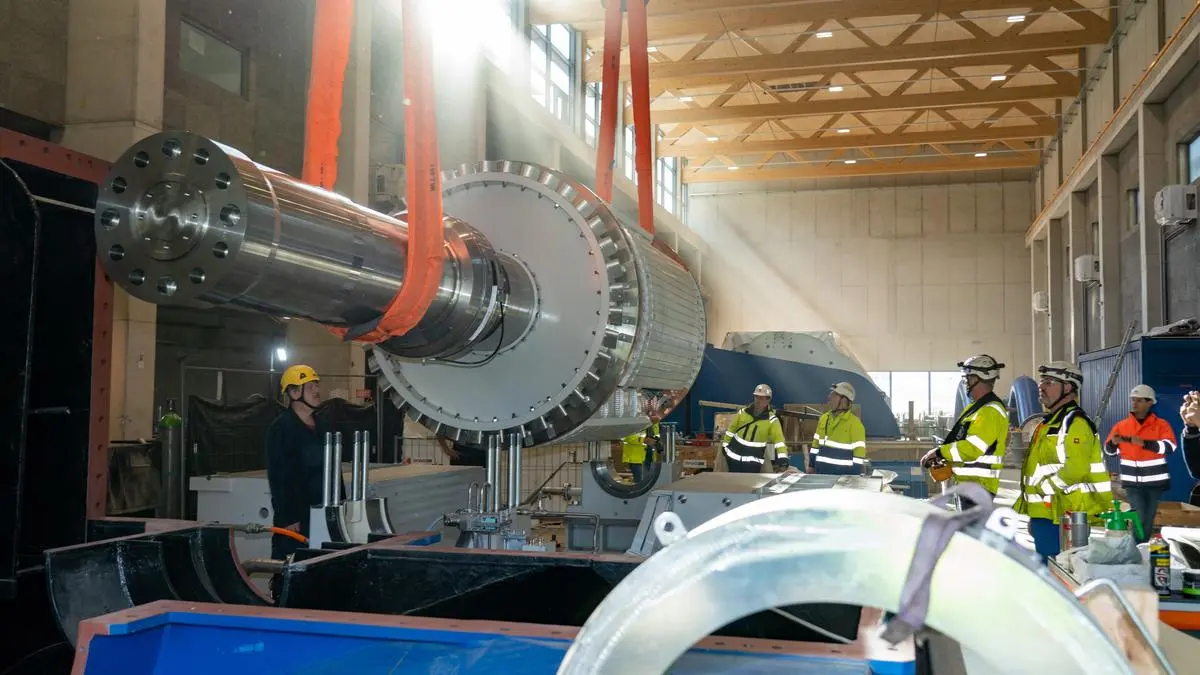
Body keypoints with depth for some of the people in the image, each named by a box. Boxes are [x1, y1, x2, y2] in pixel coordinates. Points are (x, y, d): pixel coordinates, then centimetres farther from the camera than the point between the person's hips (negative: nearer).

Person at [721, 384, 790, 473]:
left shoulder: (771, 420, -12)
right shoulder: (743, 412, -3)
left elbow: (779, 439, -22)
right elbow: (732, 429, 10)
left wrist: (782, 459, -34)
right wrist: (725, 445, 13)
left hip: (753, 461, -3)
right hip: (734, 455, 3)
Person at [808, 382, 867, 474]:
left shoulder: (854, 423, -9)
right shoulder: (823, 418, 11)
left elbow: (859, 451, -11)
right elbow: (816, 444, 17)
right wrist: (811, 465, 14)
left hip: (843, 475, -6)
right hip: (821, 473, 6)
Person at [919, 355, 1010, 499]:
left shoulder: (990, 411, -16)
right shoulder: (976, 407, 18)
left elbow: (973, 448, -26)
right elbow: (960, 441, 24)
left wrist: (939, 452, -18)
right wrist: (941, 458, 7)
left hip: (978, 485, -11)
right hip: (965, 482, 11)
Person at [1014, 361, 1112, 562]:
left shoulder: (1075, 422, -13)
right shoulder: (1049, 422, 20)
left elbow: (1075, 469, -25)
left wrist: (1042, 487, -16)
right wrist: (1034, 515, 25)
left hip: (1062, 517, -10)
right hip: (1045, 515, 11)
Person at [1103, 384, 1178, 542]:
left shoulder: (1161, 425, -3)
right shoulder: (1121, 426, 2)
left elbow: (1169, 446, -18)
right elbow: (1108, 450, 6)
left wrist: (1144, 443, -31)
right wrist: (1113, 443, -18)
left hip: (1155, 481, 0)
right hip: (1132, 482, 0)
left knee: (1149, 519, 8)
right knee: (1139, 517, -7)